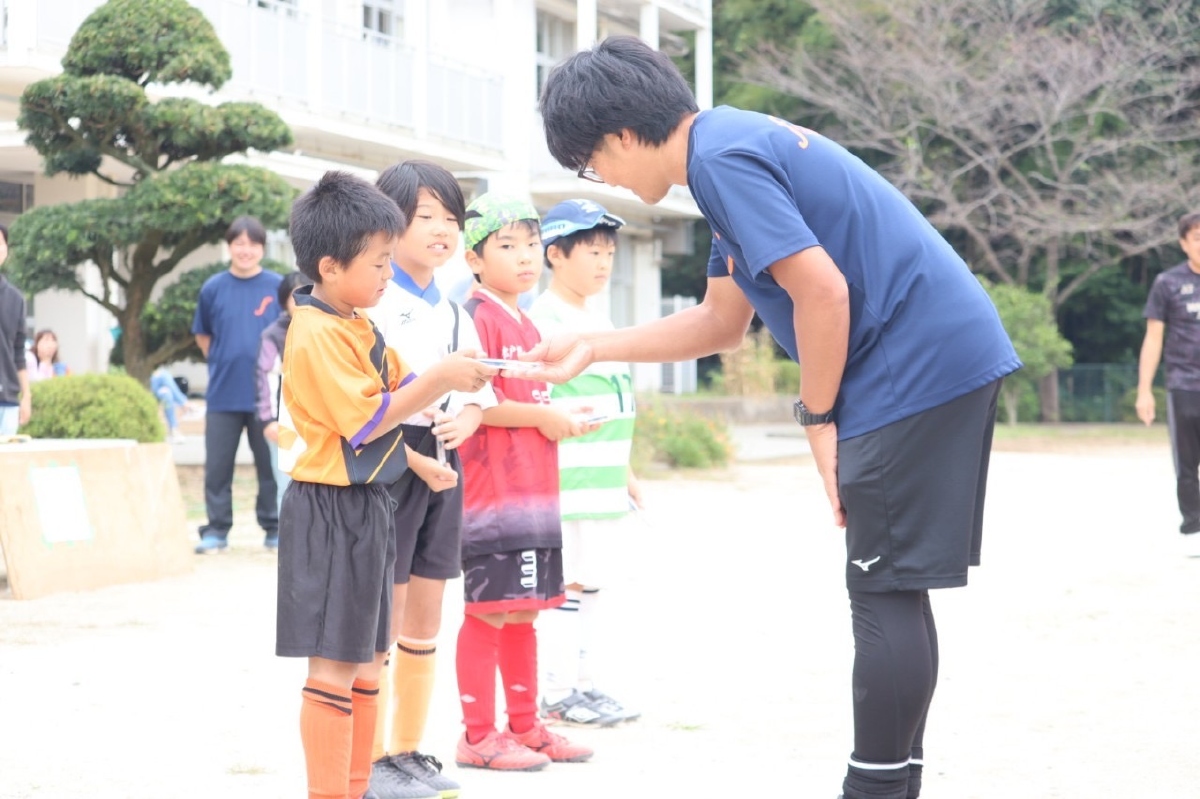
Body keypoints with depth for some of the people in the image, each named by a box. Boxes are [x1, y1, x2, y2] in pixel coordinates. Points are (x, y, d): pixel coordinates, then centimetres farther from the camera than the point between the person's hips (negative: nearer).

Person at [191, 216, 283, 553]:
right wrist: (220, 361, 5)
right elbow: (202, 334, 16)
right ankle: (217, 530, 10)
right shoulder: (213, 288, 3)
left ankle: (274, 528, 15)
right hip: (223, 394, 1)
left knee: (271, 463, 5)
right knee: (217, 465, 3)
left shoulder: (278, 287, -2)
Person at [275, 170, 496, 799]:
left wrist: (448, 377, -2)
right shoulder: (318, 334, -17)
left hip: (365, 505, 10)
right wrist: (437, 379, -18)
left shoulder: (356, 324, 13)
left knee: (365, 663, 14)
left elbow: (395, 390, 15)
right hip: (331, 510, -10)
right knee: (335, 666, -6)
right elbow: (368, 420, -20)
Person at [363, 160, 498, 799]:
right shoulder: (374, 303, -10)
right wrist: (412, 460, -19)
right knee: (384, 619, -2)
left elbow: (480, 390, 17)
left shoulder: (454, 313, 14)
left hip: (442, 465, 7)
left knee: (425, 621, 12)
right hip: (388, 465, -7)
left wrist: (467, 419, -4)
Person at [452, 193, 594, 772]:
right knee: (489, 612, -4)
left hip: (534, 490, 9)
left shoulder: (526, 326, 19)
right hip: (492, 491, -9)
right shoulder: (477, 318, -10)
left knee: (523, 613, 14)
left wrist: (563, 419, 10)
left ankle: (525, 726, 22)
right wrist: (543, 416, -13)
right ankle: (479, 735, 2)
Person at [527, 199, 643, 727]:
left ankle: (582, 683, 19)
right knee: (565, 585, -6)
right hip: (566, 482, -9)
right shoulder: (543, 321, -10)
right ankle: (557, 694, -1)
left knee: (591, 585, 12)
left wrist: (626, 473, 25)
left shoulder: (601, 322, 17)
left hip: (603, 481, 9)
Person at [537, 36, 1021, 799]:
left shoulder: (722, 158, -14)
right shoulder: (731, 146, 18)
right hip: (950, 358, 10)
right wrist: (594, 348, 24)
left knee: (886, 592, -6)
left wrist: (819, 419, -9)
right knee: (893, 589, 14)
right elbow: (721, 322, 24)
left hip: (917, 364, -10)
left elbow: (822, 291, -21)